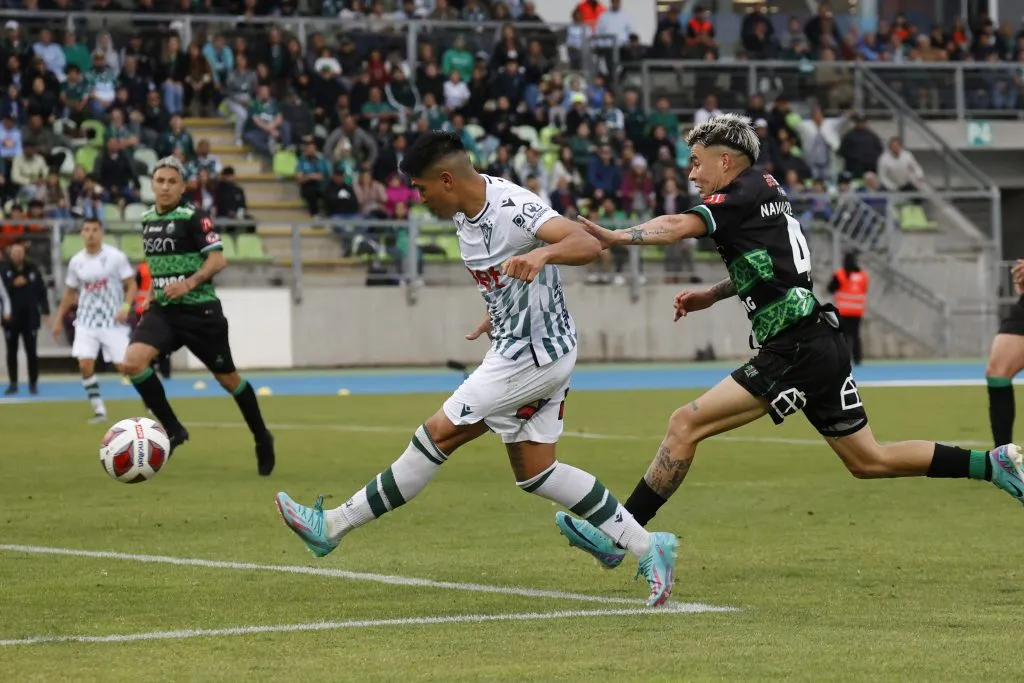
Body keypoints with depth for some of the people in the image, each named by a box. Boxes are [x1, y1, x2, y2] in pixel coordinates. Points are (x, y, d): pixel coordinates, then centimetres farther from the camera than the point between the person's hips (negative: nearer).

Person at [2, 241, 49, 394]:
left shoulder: (32, 269, 2)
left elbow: (41, 291, 5)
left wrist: (45, 311, 2)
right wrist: (13, 285, -24)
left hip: (30, 318, 1)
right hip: (11, 318, -1)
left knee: (31, 352, 3)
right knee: (11, 352, 7)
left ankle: (33, 383, 11)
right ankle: (12, 383, 15)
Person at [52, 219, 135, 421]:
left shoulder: (116, 257, -8)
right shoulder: (76, 261, 4)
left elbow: (131, 285, -5)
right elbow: (70, 292, 17)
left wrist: (126, 307, -21)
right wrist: (59, 319, 18)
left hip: (113, 321, -3)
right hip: (86, 322, 3)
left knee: (124, 366, -6)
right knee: (85, 364, -13)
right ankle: (99, 410, -2)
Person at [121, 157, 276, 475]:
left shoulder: (193, 218, -10)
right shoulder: (147, 220, 10)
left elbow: (218, 259, -17)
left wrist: (189, 283, -30)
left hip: (199, 310, -5)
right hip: (162, 311, 5)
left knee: (227, 378, 7)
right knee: (133, 362, -19)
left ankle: (262, 439, 29)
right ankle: (173, 429, -5)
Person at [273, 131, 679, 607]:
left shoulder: (514, 210, -24)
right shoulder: (465, 214, 5)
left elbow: (588, 246, -36)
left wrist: (542, 253, -53)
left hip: (530, 358, -10)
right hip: (517, 348, 10)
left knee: (438, 435, -4)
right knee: (534, 472, 10)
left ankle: (334, 525, 5)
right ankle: (648, 548, 12)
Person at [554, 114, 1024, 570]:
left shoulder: (742, 197, -9)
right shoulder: (767, 190, 18)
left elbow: (677, 227, -27)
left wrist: (614, 237, -36)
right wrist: (713, 295, 22)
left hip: (794, 353, -10)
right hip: (822, 346, 10)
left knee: (685, 424, -11)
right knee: (868, 462, 17)